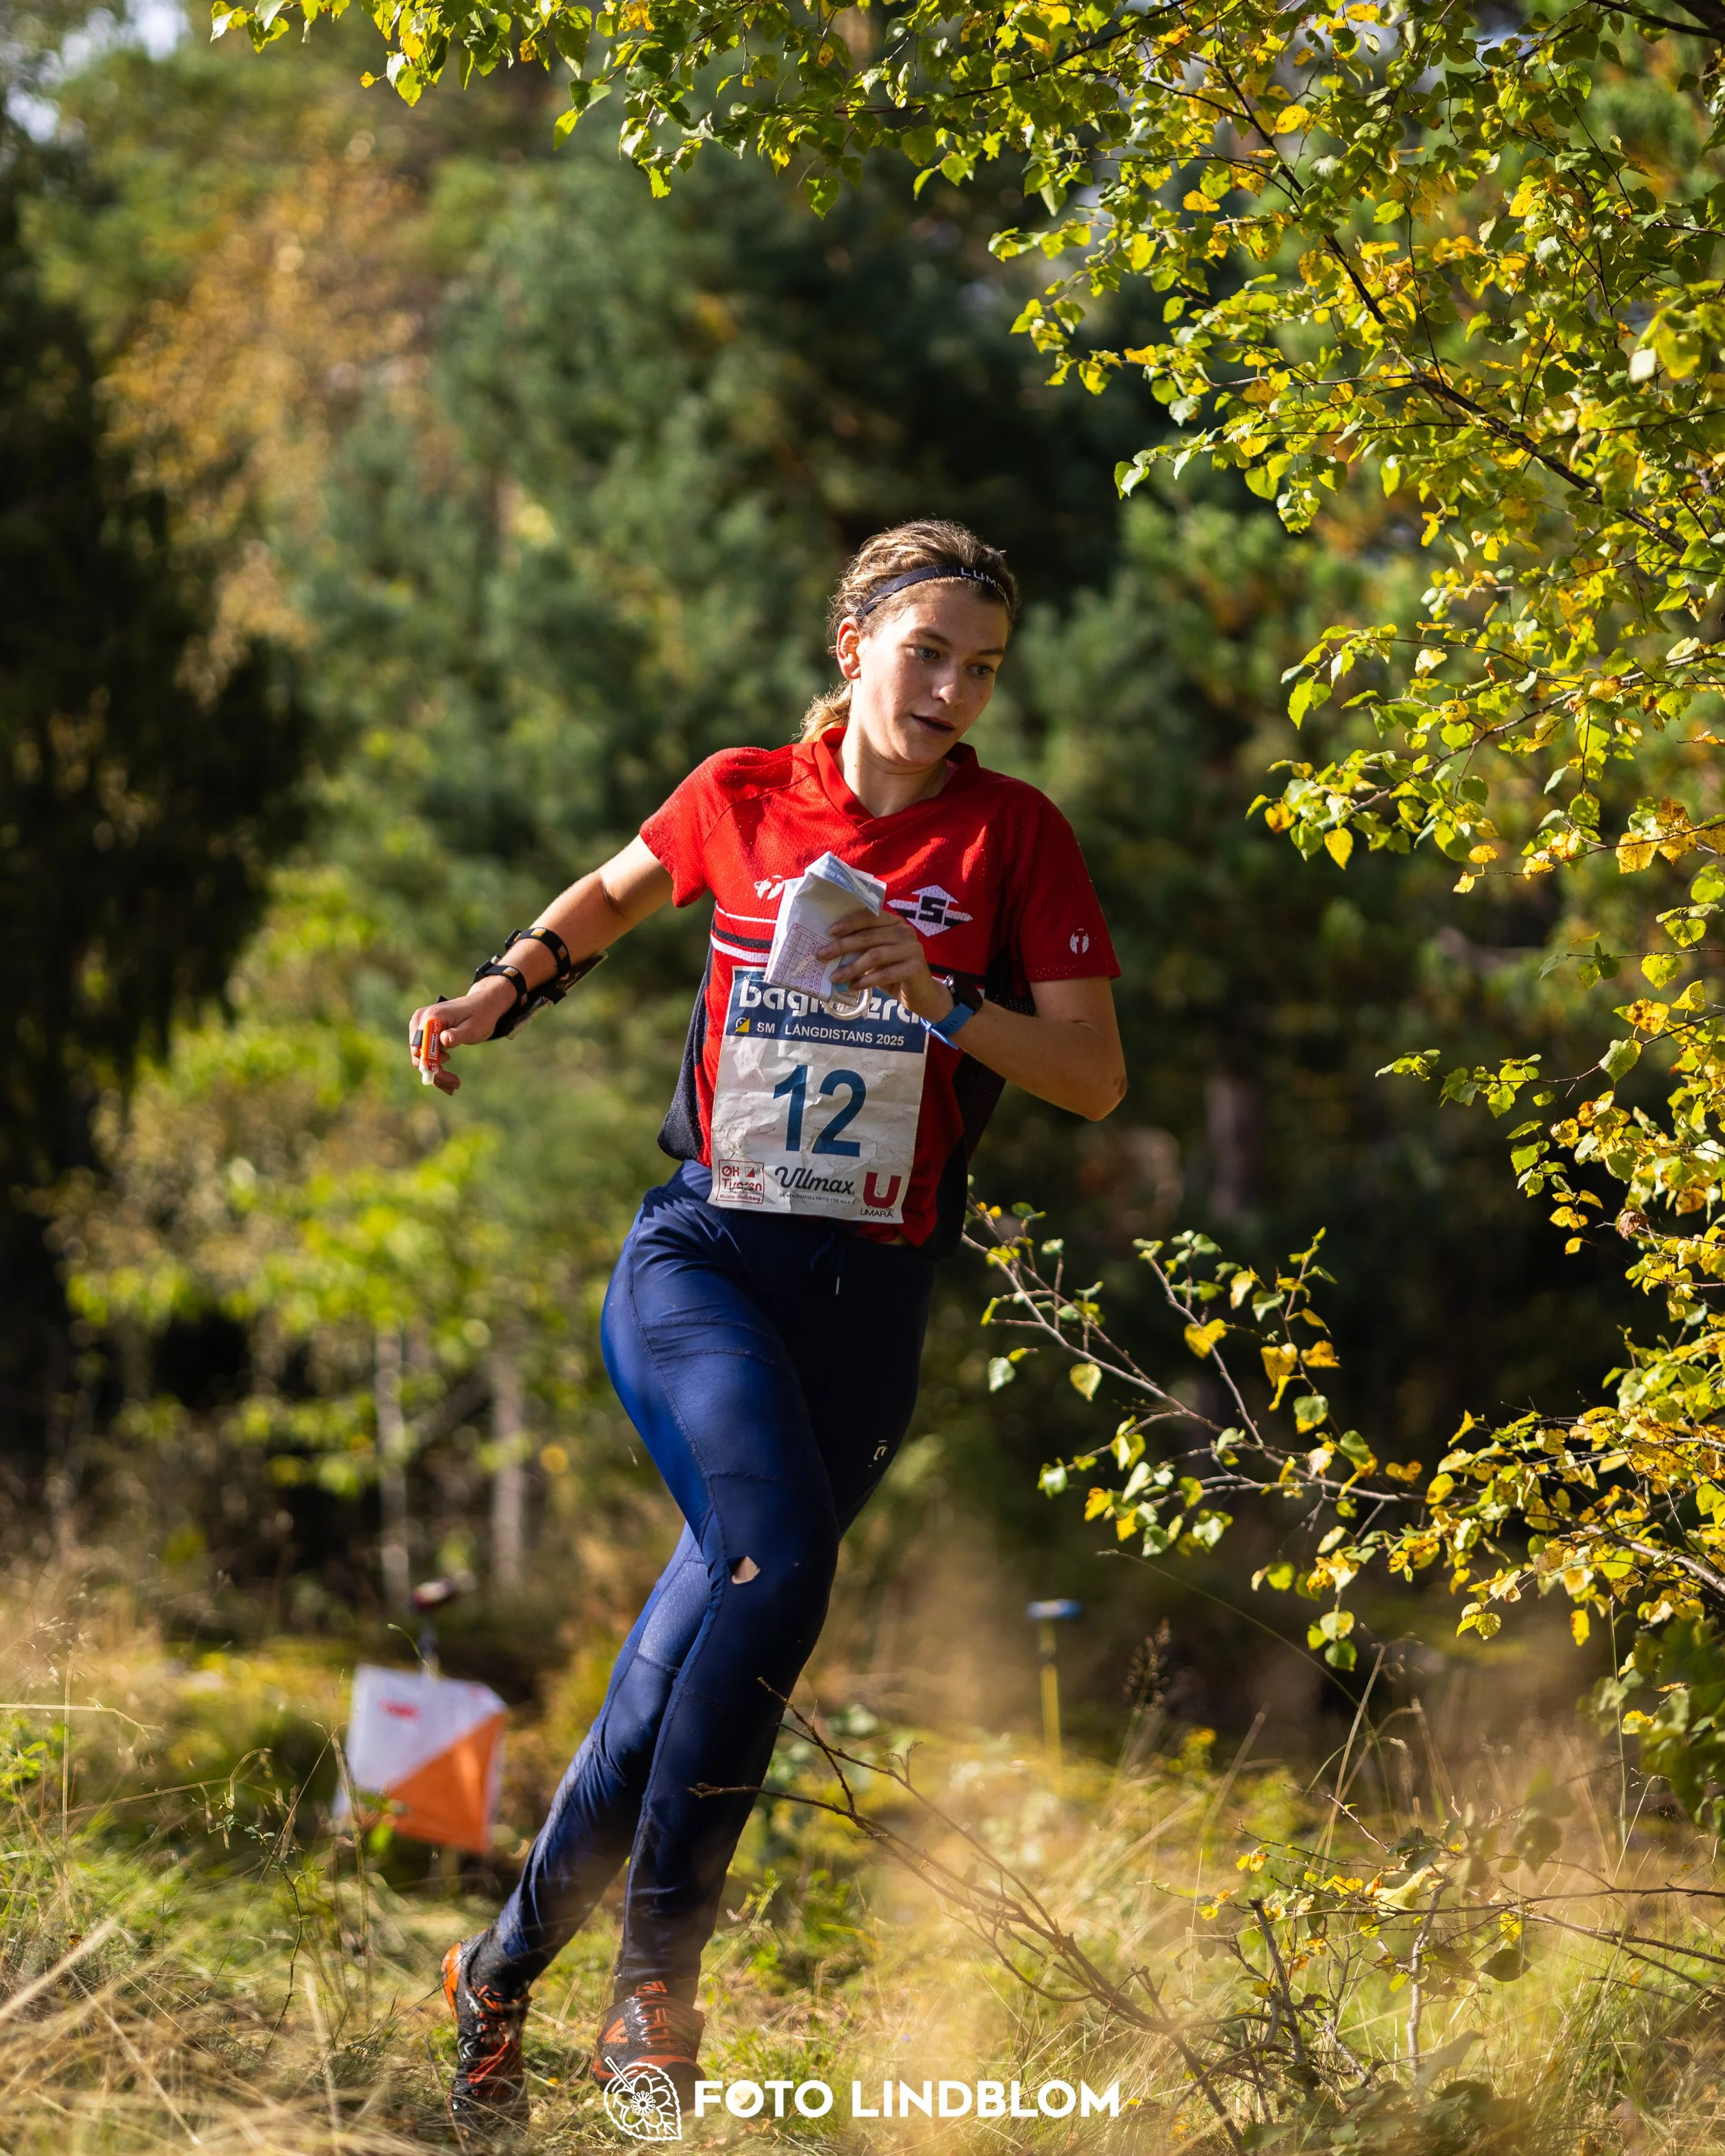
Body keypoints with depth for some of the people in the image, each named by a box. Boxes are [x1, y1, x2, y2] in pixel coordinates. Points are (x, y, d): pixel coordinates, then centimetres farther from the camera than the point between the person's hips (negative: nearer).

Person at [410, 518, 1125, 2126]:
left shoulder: (1012, 836, 0)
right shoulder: (743, 797, 3)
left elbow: (1095, 1080, -3)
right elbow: (619, 890, 26)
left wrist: (944, 997, -17)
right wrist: (502, 990, 11)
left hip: (868, 1302, 1)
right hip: (699, 1262, -1)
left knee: (674, 1701, 3)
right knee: (777, 1561, -29)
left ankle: (504, 1972, 23)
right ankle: (655, 1977, -20)